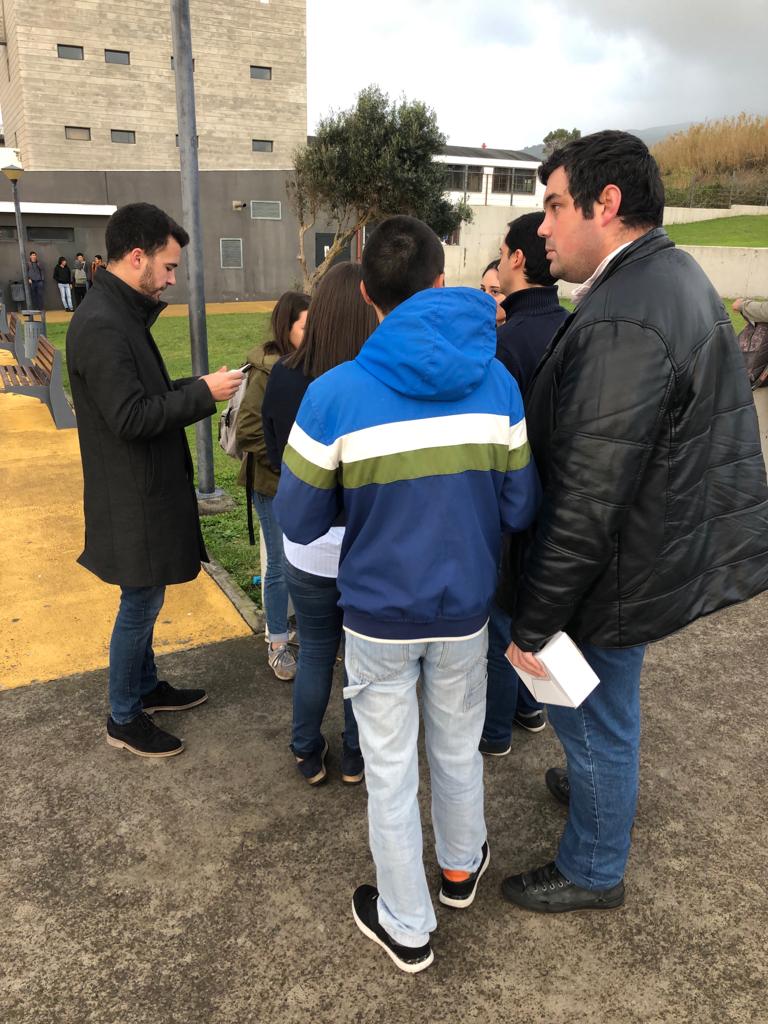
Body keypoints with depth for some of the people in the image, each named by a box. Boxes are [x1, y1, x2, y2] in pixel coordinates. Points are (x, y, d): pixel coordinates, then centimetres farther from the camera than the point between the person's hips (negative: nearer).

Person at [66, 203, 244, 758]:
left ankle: (146, 686, 38)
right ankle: (124, 718, 21)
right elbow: (131, 418, -25)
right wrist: (202, 393, -19)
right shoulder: (101, 325, -22)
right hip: (133, 497, -10)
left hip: (146, 488, 10)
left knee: (144, 599, 21)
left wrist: (198, 387, 3)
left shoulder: (121, 314, 10)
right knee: (141, 603, 4)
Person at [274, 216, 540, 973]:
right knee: (458, 749, 25)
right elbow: (519, 509, -5)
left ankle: (407, 927, 36)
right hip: (465, 609, 3)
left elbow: (299, 522, -10)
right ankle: (460, 868, 52)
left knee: (391, 772, 16)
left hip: (377, 616, -2)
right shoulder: (497, 383, -11)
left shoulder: (333, 394, -18)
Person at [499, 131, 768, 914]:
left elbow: (586, 502, -29)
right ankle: (601, 786, 56)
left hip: (616, 574, -9)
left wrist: (535, 622, -20)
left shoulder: (623, 325, -28)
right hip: (657, 546, 9)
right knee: (607, 708, 30)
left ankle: (592, 872, 36)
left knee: (590, 719, 12)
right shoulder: (670, 276, 5)